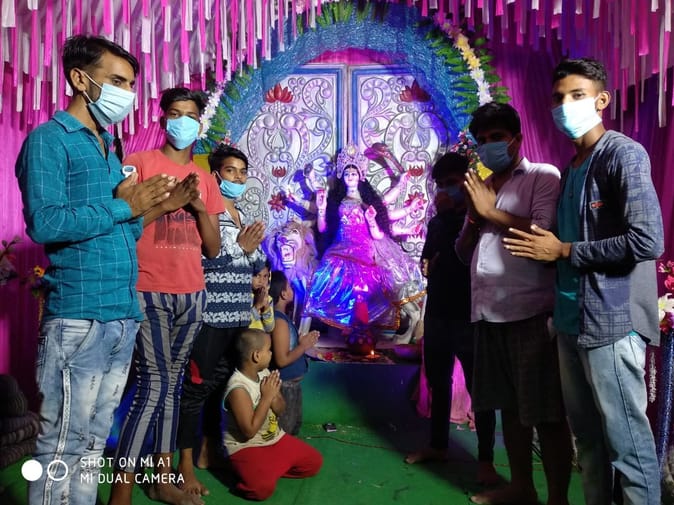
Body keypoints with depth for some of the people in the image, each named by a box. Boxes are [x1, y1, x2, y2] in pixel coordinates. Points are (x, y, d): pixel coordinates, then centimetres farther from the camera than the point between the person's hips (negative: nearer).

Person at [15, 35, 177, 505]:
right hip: (78, 316, -7)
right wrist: (123, 206, -13)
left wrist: (138, 208, -1)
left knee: (94, 441, 16)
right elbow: (44, 222, -19)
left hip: (123, 314, 8)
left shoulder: (110, 148, 18)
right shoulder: (49, 139, -5)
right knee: (63, 445, 2)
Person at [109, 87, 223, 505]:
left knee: (173, 386, 11)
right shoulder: (139, 163, 0)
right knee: (152, 387, -9)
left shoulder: (205, 178, 15)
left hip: (191, 295, 6)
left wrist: (201, 208, -3)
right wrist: (166, 203, -14)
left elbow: (213, 249, 12)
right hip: (148, 293, -5)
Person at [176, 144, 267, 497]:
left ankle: (209, 451, 29)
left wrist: (254, 247, -4)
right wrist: (239, 247, -15)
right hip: (210, 315, -8)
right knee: (197, 387, -3)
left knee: (221, 384, 16)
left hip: (238, 316, 8)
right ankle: (186, 466, 5)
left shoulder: (244, 217, 16)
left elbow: (258, 265, 17)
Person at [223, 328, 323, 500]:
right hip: (246, 447, -7)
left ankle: (270, 469, 10)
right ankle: (248, 474, 0)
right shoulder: (238, 388, -26)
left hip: (275, 438, 8)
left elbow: (281, 410, 6)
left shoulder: (265, 373, -4)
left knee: (314, 461, 6)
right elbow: (249, 431, -27)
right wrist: (267, 397, -24)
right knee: (263, 487, -31)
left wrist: (274, 397, -18)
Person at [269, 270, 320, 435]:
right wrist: (304, 346, -17)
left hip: (292, 382, 10)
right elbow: (282, 359, -28)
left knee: (294, 426, 24)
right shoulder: (279, 321, -24)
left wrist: (304, 340, 1)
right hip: (285, 384, -10)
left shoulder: (282, 316, 6)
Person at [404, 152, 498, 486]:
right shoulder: (436, 221, 15)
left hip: (469, 316, -6)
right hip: (436, 314, 6)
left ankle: (485, 460, 9)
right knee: (438, 383, 14)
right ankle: (438, 446, 28)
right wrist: (426, 267, -1)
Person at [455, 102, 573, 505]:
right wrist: (474, 217, -1)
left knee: (547, 412, 0)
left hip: (531, 312, -7)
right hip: (490, 312, 7)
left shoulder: (544, 176, 0)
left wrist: (493, 212, -9)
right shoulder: (483, 185, 19)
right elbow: (464, 253, 17)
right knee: (510, 404, 15)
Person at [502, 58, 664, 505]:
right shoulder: (572, 168, 17)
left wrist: (564, 251, -13)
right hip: (572, 320, 8)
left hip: (612, 321, -8)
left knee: (628, 443, 1)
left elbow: (648, 241, -20)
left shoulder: (624, 155, -8)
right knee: (588, 438, 15)